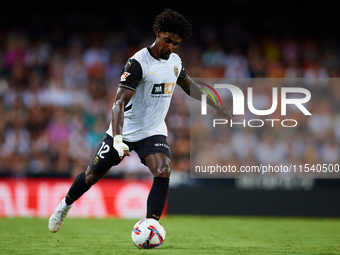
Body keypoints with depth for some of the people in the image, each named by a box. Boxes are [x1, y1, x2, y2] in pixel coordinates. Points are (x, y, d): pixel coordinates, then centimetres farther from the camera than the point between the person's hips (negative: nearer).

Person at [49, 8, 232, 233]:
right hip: (124, 131, -4)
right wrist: (117, 139, -41)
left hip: (154, 132, 4)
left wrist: (217, 106, 21)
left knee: (163, 171, -23)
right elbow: (120, 101, -28)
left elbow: (188, 85, 24)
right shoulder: (138, 62, -21)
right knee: (93, 174, 9)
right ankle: (66, 205, 39)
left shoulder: (175, 61, 0)